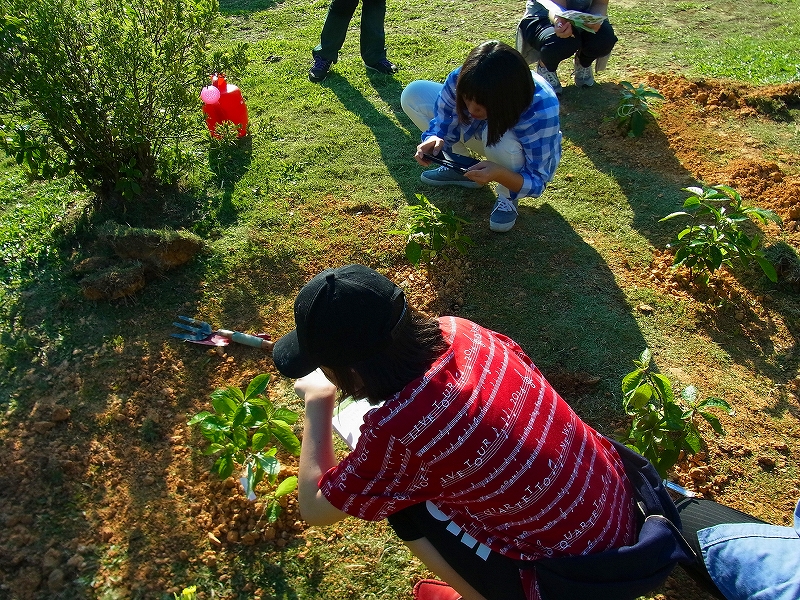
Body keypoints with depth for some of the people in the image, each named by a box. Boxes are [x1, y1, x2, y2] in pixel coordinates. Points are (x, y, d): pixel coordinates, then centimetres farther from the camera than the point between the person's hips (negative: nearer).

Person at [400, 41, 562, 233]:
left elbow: (537, 182, -32)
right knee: (413, 94, -9)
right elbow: (443, 127, -15)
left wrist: (499, 174, -53)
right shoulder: (461, 80, -31)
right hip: (480, 131, 4)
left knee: (504, 143, -42)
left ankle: (508, 197, -8)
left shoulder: (541, 110, -40)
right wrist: (435, 140, -40)